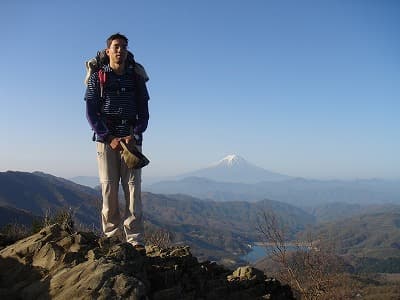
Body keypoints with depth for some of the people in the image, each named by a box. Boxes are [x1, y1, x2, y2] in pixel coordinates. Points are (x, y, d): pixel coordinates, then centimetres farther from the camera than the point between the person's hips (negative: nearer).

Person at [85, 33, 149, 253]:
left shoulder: (136, 78, 12)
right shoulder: (97, 78, 8)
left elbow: (144, 113, 10)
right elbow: (91, 113, 2)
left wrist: (134, 136, -8)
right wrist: (109, 138, -9)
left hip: (131, 139, 1)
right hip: (106, 139, -1)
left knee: (133, 189, -6)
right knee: (109, 189, -4)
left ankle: (135, 240, -6)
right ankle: (112, 238, 2)